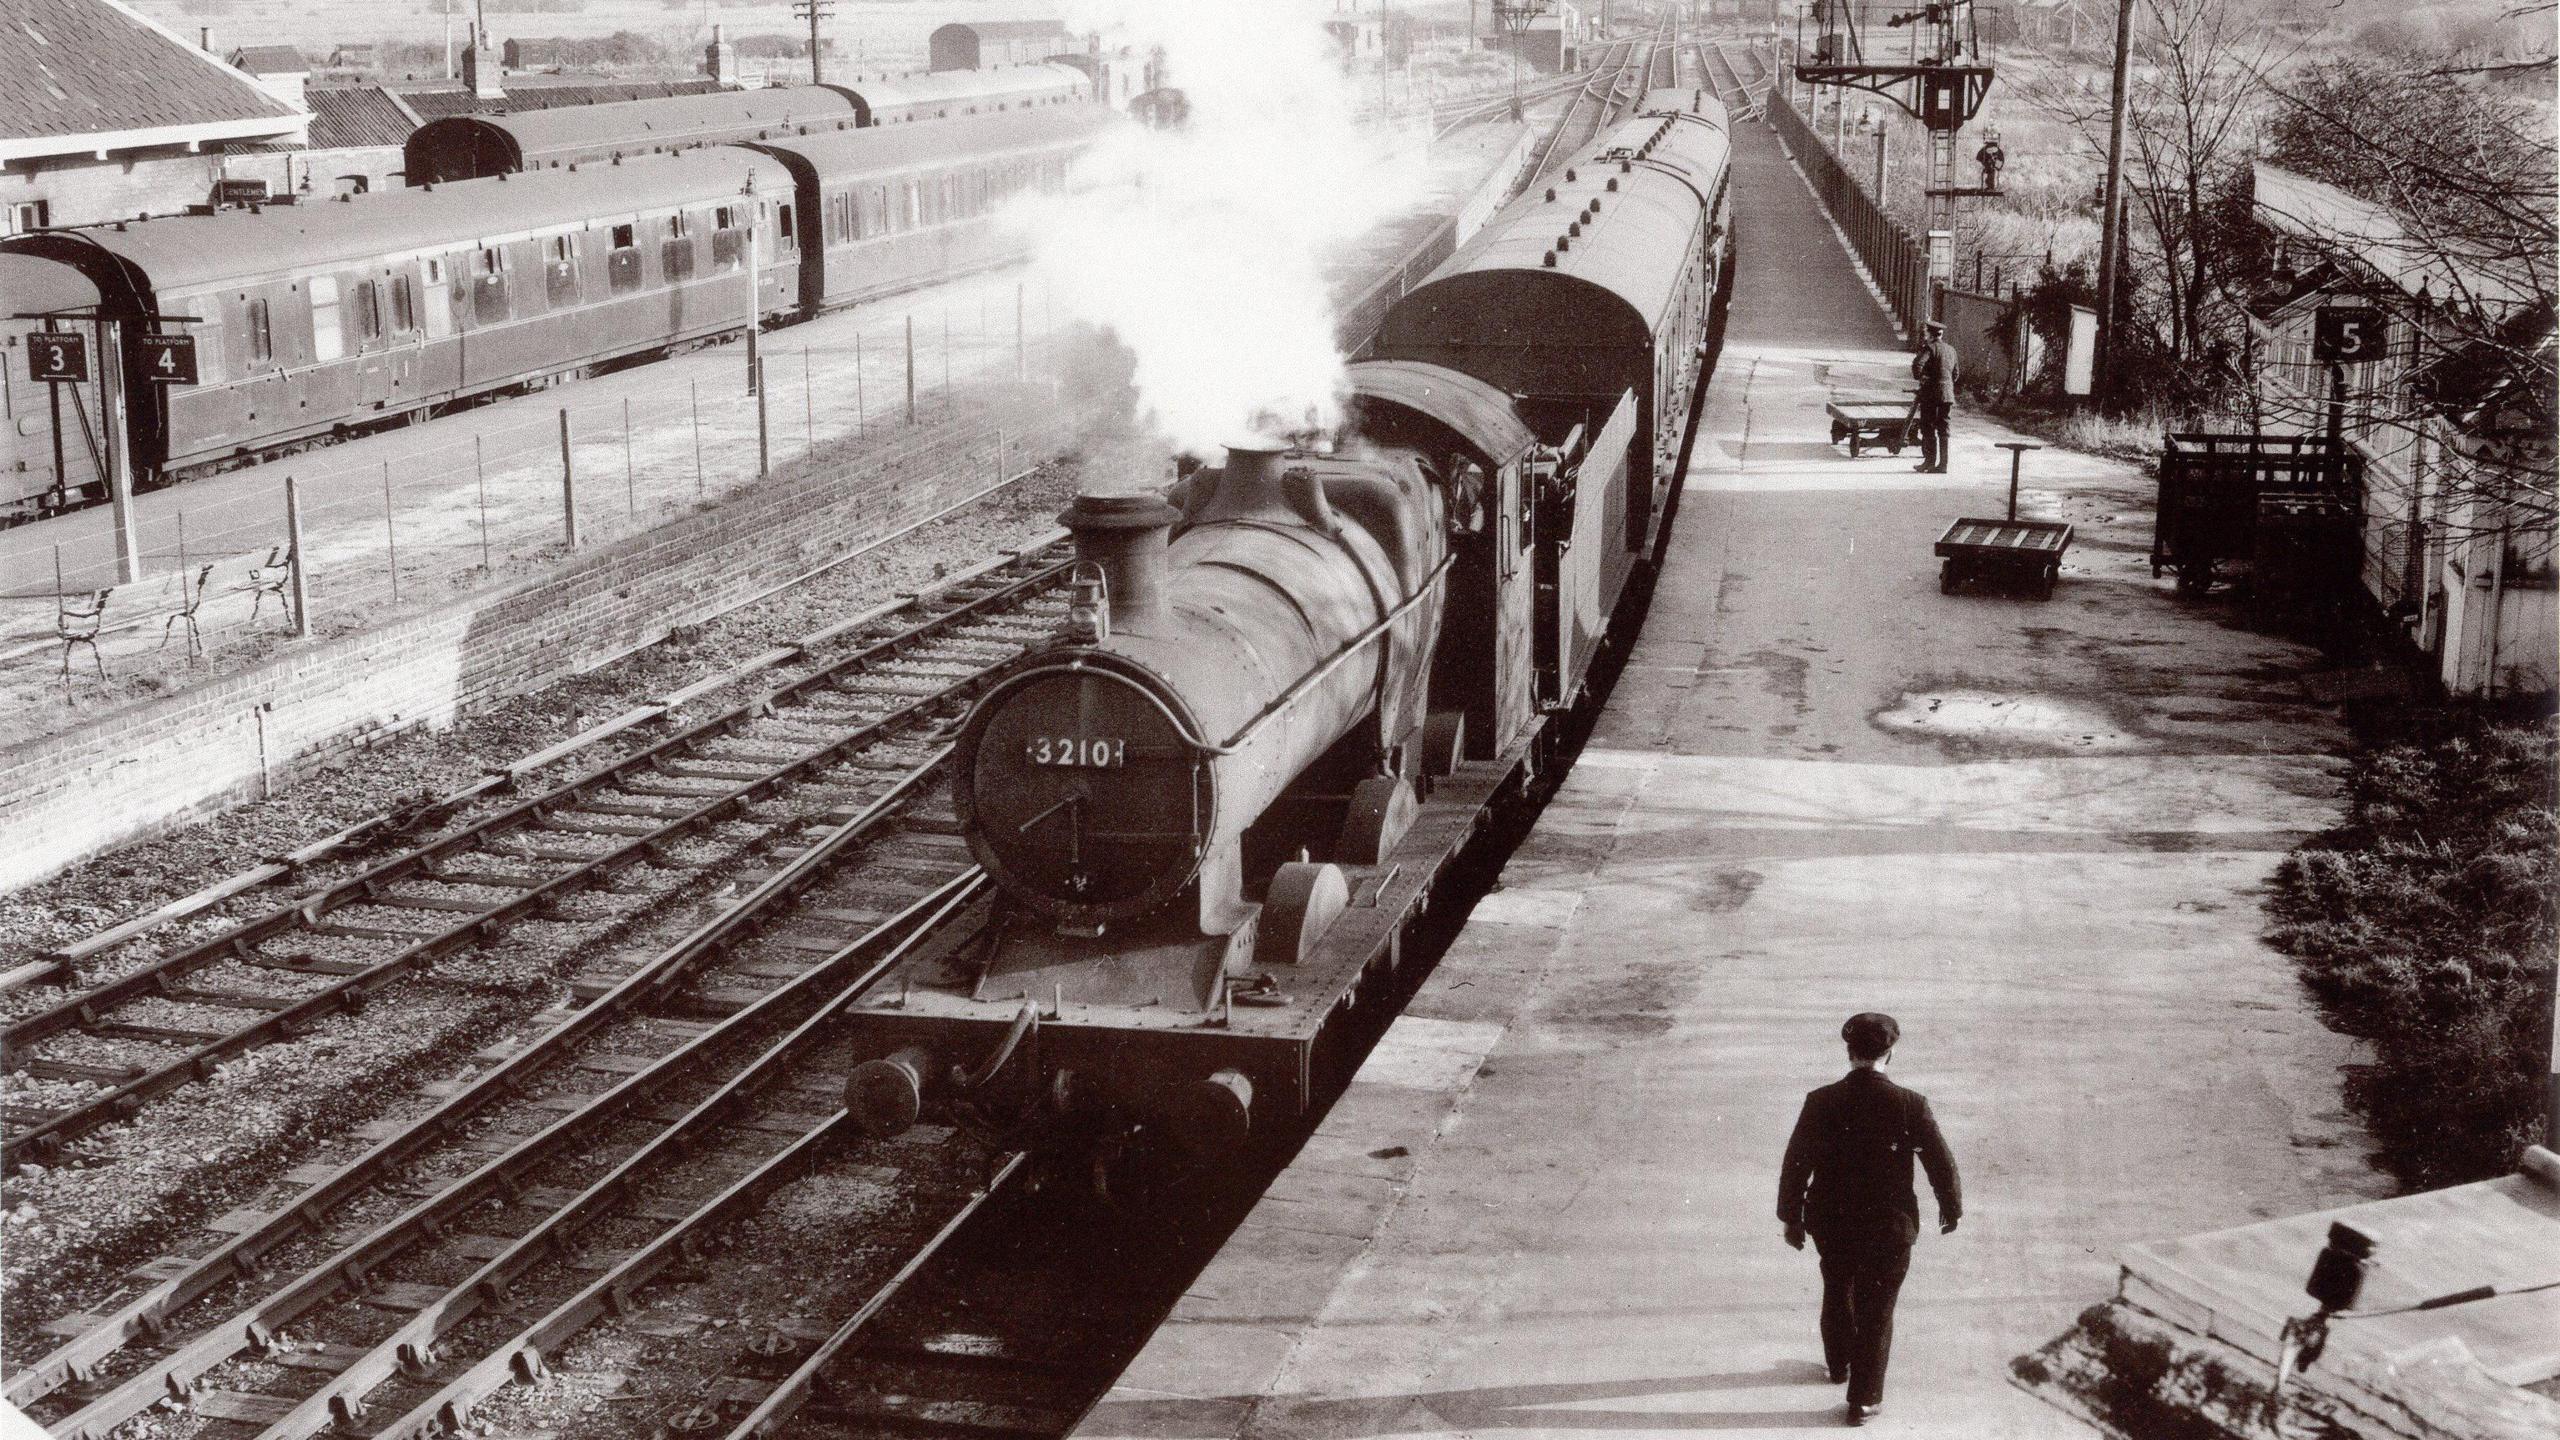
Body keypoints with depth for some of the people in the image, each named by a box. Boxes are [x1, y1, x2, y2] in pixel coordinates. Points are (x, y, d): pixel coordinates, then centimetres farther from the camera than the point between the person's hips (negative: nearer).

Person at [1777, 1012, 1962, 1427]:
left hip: (1831, 1222, 2)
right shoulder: (1910, 1105, -16)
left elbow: (1795, 1164, -8)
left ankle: (1839, 1364, 47)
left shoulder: (1821, 1102, -13)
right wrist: (1950, 1207, 10)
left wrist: (1791, 1217, 5)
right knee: (1875, 1310, 11)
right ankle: (1864, 1398, 16)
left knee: (1837, 1291, 27)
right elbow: (1941, 1162, -8)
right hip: (1889, 1225, -2)